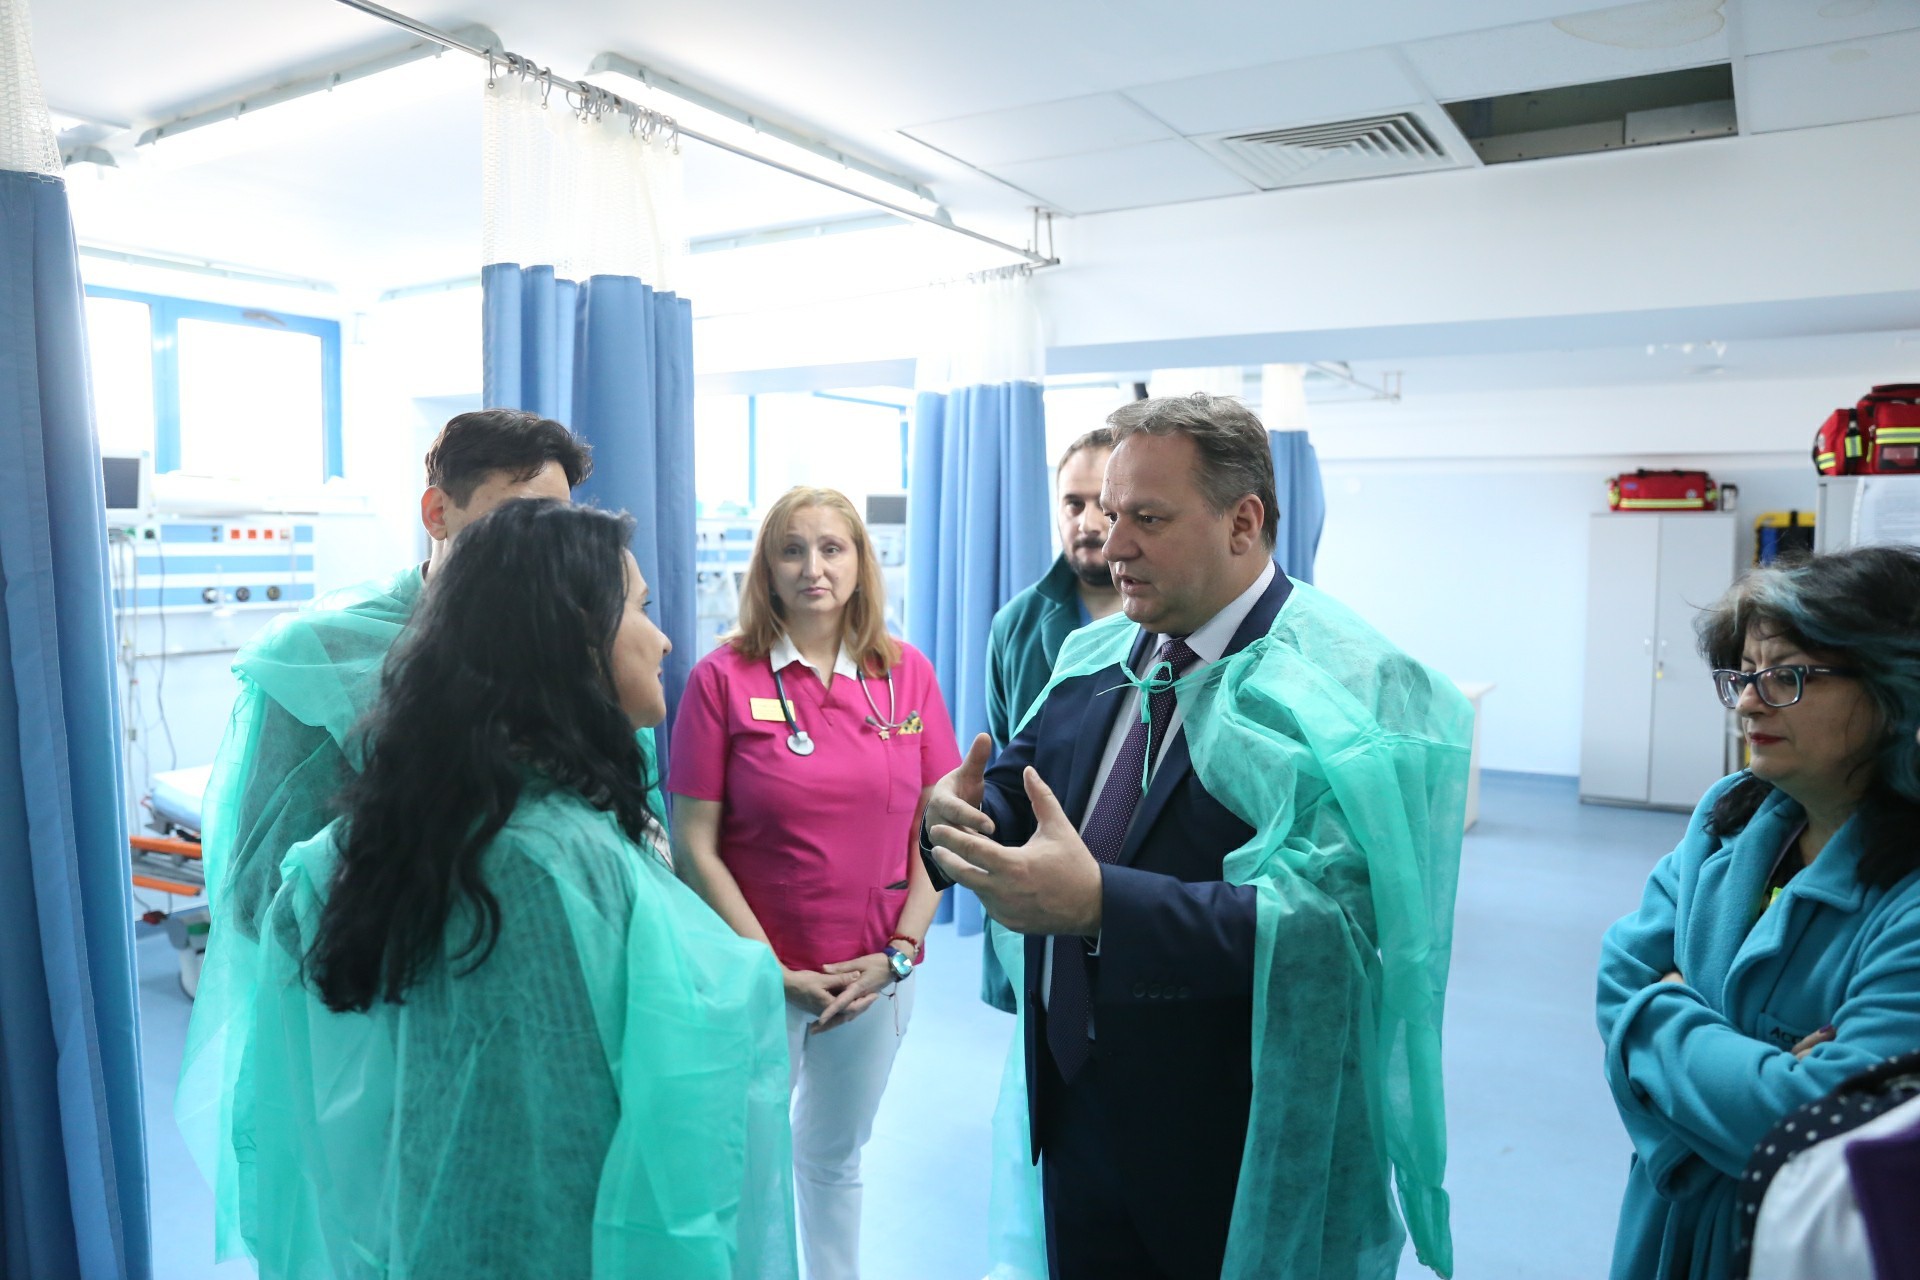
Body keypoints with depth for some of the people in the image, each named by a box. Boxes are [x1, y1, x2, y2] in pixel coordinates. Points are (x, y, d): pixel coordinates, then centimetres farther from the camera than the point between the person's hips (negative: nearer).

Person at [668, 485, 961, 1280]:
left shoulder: (907, 674, -2)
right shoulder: (722, 677, -9)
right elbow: (694, 846, -10)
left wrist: (900, 950, -7)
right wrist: (770, 968, -12)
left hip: (876, 977, 3)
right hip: (758, 975, -2)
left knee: (835, 1158, 21)